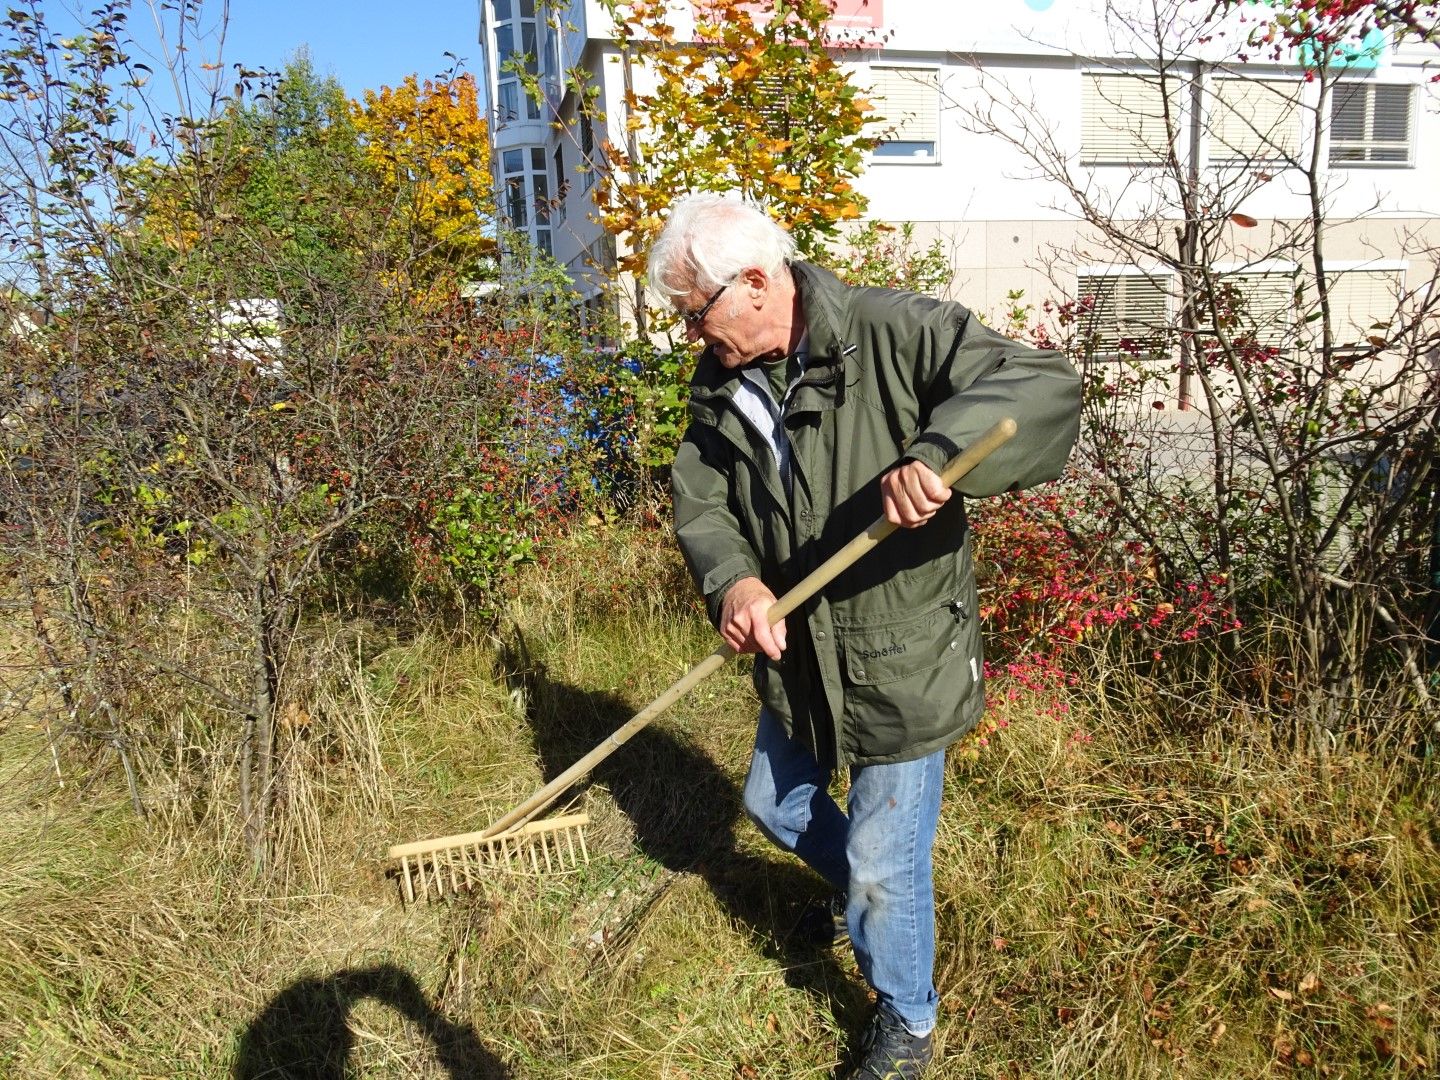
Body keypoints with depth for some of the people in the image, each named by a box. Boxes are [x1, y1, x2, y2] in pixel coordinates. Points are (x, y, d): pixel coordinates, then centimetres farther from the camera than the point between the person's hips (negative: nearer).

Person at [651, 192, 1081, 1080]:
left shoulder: (899, 333, -21)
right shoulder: (721, 379, -2)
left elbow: (1047, 385, -29)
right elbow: (700, 503, -3)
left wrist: (937, 449, -48)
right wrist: (734, 578, -25)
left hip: (902, 663, -7)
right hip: (796, 655, 7)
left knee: (885, 865, 6)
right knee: (778, 807, 27)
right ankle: (865, 893, 59)